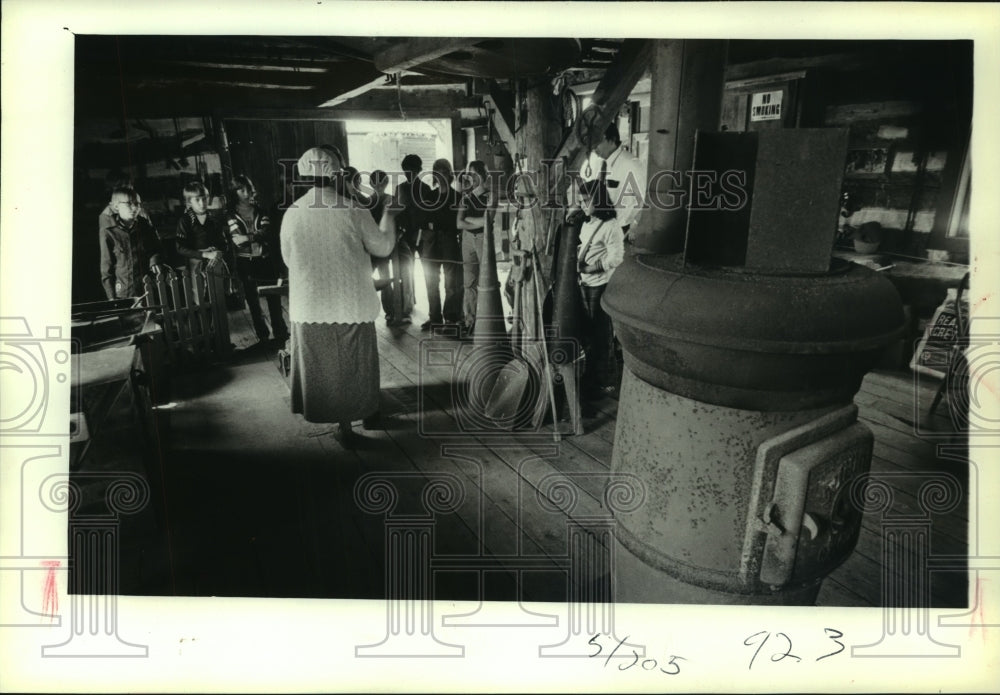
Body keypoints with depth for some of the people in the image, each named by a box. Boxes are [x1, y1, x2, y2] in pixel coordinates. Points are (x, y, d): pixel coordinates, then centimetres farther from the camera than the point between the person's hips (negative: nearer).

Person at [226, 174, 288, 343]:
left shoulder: (259, 210, 6)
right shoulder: (231, 214, 0)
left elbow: (266, 231, -9)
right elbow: (236, 239, -11)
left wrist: (248, 237, -20)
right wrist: (257, 236, -17)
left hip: (265, 259, 1)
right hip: (245, 263, -1)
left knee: (273, 298, 0)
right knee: (252, 300, 9)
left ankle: (280, 333, 12)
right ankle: (262, 336, 21)